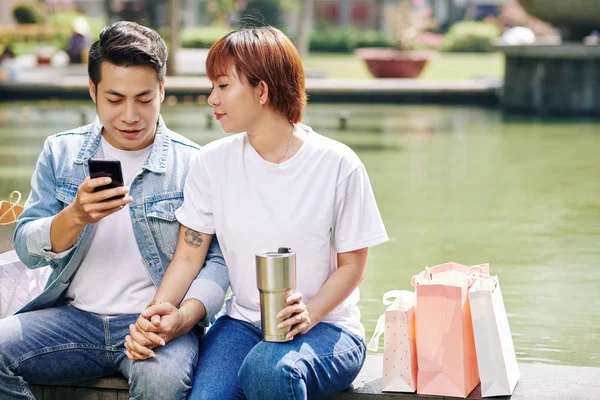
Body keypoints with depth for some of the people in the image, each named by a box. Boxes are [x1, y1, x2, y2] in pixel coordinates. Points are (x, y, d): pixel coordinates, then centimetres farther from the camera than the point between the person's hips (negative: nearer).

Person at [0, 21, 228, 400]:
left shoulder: (191, 164, 0)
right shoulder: (60, 152, 8)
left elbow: (217, 258, -3)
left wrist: (185, 315, -23)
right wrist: (76, 216, -18)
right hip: (74, 316, 4)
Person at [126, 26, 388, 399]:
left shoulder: (338, 165, -8)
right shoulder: (213, 162, 2)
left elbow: (351, 265, -1)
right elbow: (189, 257, 4)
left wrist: (309, 314, -20)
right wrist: (153, 316, -15)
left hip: (325, 324, -2)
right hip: (244, 322, 2)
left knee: (268, 367, -36)